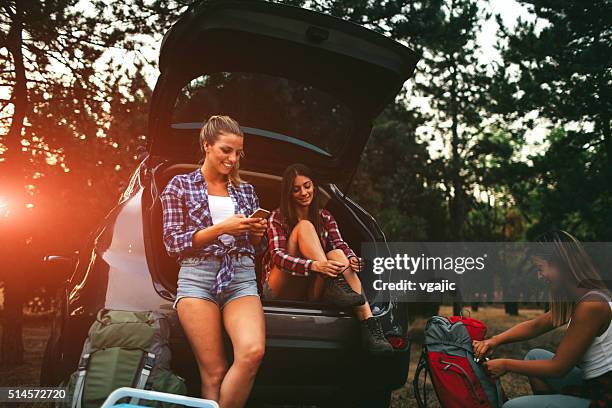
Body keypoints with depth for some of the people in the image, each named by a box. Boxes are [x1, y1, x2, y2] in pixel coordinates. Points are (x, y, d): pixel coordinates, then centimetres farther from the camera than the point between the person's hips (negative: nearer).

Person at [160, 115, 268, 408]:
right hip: (198, 278, -2)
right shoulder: (180, 185, 7)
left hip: (242, 278, 3)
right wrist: (221, 228, -10)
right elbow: (172, 242, -1)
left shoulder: (246, 190, 17)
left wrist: (257, 233, -2)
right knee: (214, 372, -9)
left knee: (253, 351, -23)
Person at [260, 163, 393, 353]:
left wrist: (351, 258, -26)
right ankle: (335, 286, -38)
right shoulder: (277, 217, -2)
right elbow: (277, 256, -18)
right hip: (280, 290, -4)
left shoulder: (324, 217, 13)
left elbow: (339, 243, -1)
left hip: (311, 289, 4)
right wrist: (314, 266, -35)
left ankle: (369, 324, -40)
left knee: (336, 254, -27)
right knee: (304, 226, -20)